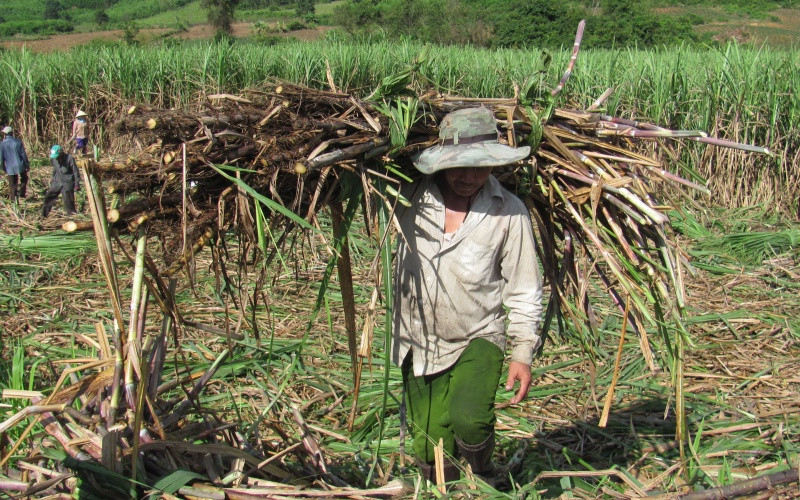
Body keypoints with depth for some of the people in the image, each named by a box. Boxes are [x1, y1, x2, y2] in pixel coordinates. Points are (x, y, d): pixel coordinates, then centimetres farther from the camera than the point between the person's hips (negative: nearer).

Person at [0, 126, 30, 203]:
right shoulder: (18, 142, -8)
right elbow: (23, 154, -5)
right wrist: (27, 164, 6)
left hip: (10, 168, 1)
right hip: (20, 166, -1)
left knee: (12, 185, 11)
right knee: (24, 179, 23)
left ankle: (14, 199, 13)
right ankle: (21, 194, 12)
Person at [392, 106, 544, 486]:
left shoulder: (509, 212, -8)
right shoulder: (411, 196, -6)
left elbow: (523, 290, -2)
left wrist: (523, 353, -4)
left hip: (478, 340, -3)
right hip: (419, 342, 3)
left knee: (469, 420, -24)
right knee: (429, 446, 8)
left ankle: (484, 484, 5)